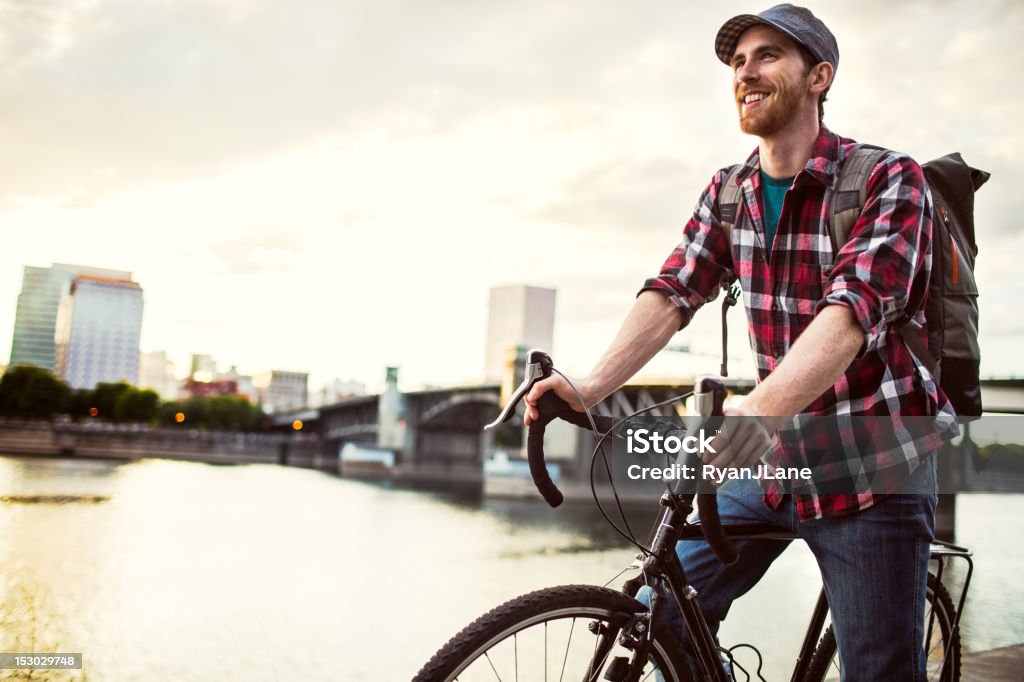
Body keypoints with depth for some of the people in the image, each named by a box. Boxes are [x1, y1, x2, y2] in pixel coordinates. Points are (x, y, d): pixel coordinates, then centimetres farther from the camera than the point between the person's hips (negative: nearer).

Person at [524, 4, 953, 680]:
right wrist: (589, 387, -25)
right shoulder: (728, 193, 5)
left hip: (873, 467, -4)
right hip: (774, 456, 5)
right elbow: (672, 293, -8)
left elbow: (854, 309, -28)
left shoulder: (889, 179, -12)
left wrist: (763, 410, -46)